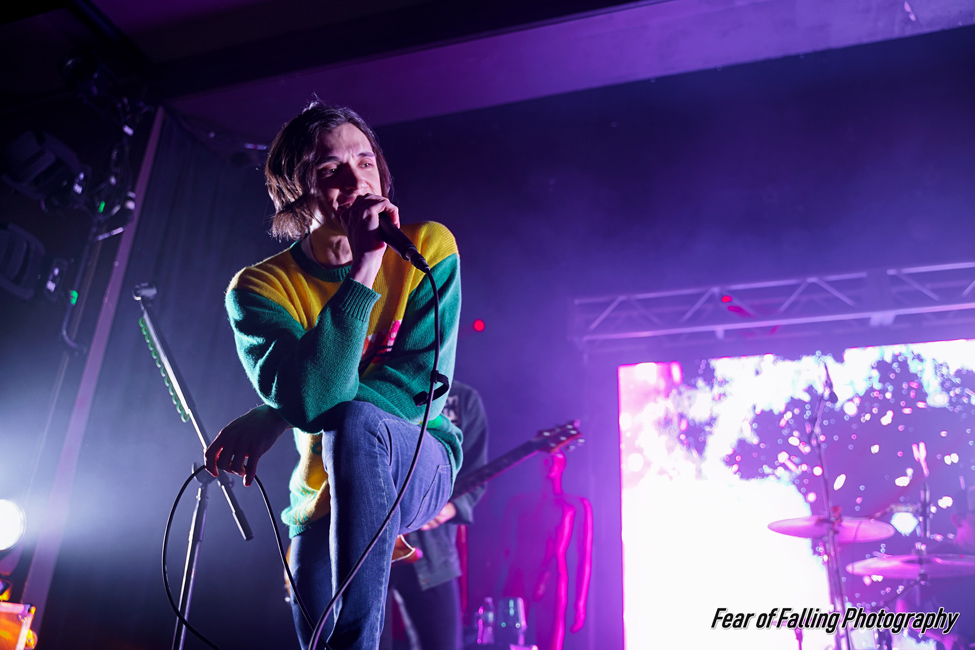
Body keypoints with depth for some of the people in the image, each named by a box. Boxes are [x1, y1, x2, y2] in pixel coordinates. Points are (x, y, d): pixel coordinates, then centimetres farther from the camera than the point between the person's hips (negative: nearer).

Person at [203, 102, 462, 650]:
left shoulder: (428, 248, -12)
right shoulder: (261, 288, -11)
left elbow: (421, 387, -19)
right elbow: (308, 397, -27)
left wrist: (271, 421, -22)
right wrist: (363, 270, -33)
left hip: (421, 464, -2)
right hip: (321, 498, 2)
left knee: (356, 419, -33)